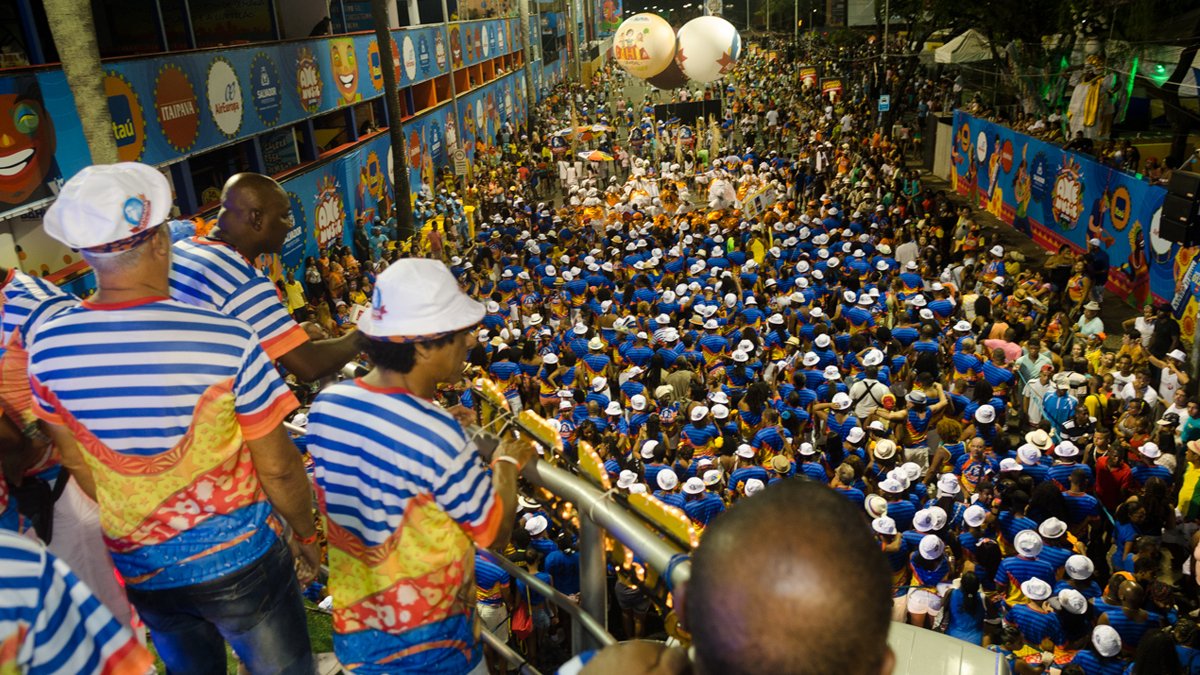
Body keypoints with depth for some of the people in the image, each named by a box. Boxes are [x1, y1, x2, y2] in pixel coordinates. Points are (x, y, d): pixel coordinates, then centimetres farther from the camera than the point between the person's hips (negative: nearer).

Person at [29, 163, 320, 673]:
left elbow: (77, 465, 3)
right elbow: (277, 468, -16)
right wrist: (307, 536, 2)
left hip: (137, 569, 5)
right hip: (239, 561, -4)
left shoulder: (47, 346, -11)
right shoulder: (227, 342, -25)